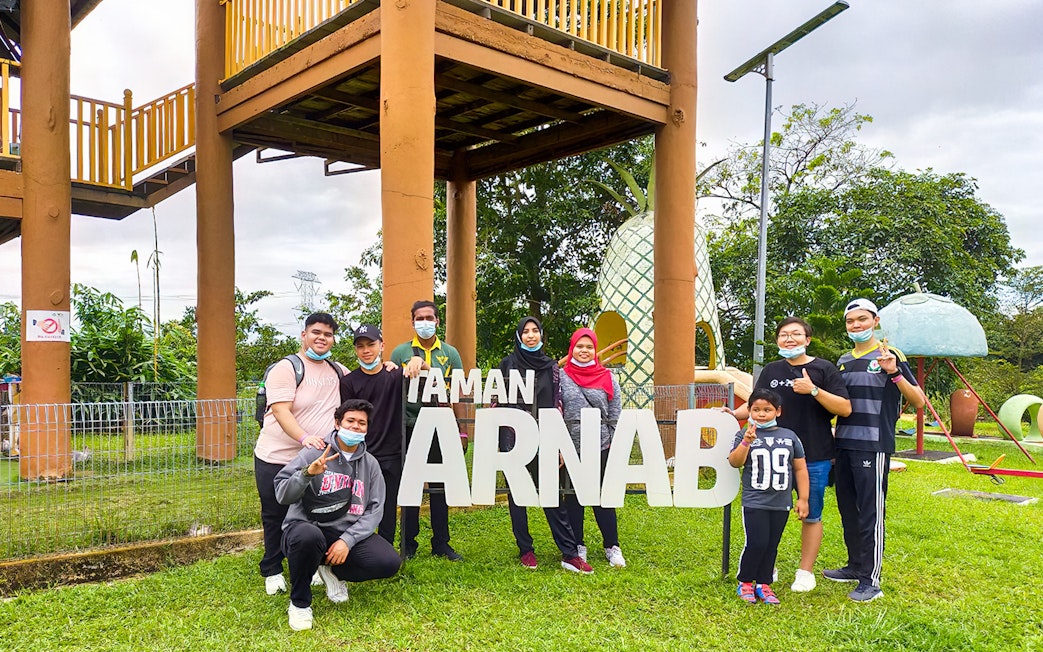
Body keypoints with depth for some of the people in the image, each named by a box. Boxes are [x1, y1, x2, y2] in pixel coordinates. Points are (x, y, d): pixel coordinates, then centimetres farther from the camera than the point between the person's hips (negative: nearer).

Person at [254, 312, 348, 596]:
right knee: (275, 518, 9)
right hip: (276, 458, -4)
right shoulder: (286, 369, -10)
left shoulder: (338, 371, 9)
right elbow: (281, 411, -20)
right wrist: (304, 437, -37)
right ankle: (272, 572, 25)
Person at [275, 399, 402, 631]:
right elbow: (282, 496, -10)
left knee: (390, 563, -19)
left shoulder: (370, 464, 8)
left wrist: (347, 541, -15)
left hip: (348, 534, 4)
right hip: (306, 527, -3)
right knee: (308, 537, -40)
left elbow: (374, 510, 0)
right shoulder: (314, 454, -3)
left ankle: (334, 571, 13)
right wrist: (307, 474, -30)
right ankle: (299, 603, -9)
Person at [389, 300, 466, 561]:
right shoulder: (400, 352, 4)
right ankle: (408, 545, 15)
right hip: (410, 427, -1)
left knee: (440, 487, 8)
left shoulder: (450, 353, 8)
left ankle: (441, 544, 18)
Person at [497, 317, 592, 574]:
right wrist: (500, 440, -3)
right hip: (514, 438, -1)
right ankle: (525, 550, 16)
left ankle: (569, 553, 0)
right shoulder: (507, 364, 5)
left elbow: (557, 406, 8)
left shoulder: (551, 366, 10)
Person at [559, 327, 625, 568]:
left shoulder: (607, 378, 3)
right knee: (573, 497, 8)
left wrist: (613, 446, 1)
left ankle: (612, 546, 17)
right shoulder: (562, 376, 1)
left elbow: (616, 416, 5)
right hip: (571, 447, 0)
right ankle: (578, 546, 21)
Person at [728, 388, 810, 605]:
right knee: (756, 543, -7)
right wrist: (746, 441, -24)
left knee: (771, 545, 10)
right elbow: (734, 462, -13)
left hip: (781, 503, 3)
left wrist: (803, 498, 8)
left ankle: (763, 584, 24)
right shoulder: (745, 435, -1)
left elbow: (800, 469, 10)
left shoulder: (790, 436, 6)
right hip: (754, 502, -3)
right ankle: (745, 582, 12)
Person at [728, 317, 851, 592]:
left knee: (811, 515, 9)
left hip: (814, 458, -3)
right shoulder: (771, 371, 8)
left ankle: (806, 572, 23)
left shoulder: (824, 369, -2)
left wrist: (814, 390, -20)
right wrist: (733, 414, -6)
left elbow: (845, 408, -8)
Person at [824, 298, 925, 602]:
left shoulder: (889, 355, -4)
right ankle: (856, 566, 29)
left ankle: (871, 581, 2)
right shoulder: (843, 361, 14)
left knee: (870, 513, -5)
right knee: (847, 508, 14)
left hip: (874, 447, -7)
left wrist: (895, 373, -23)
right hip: (844, 445, 7)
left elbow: (918, 401, -10)